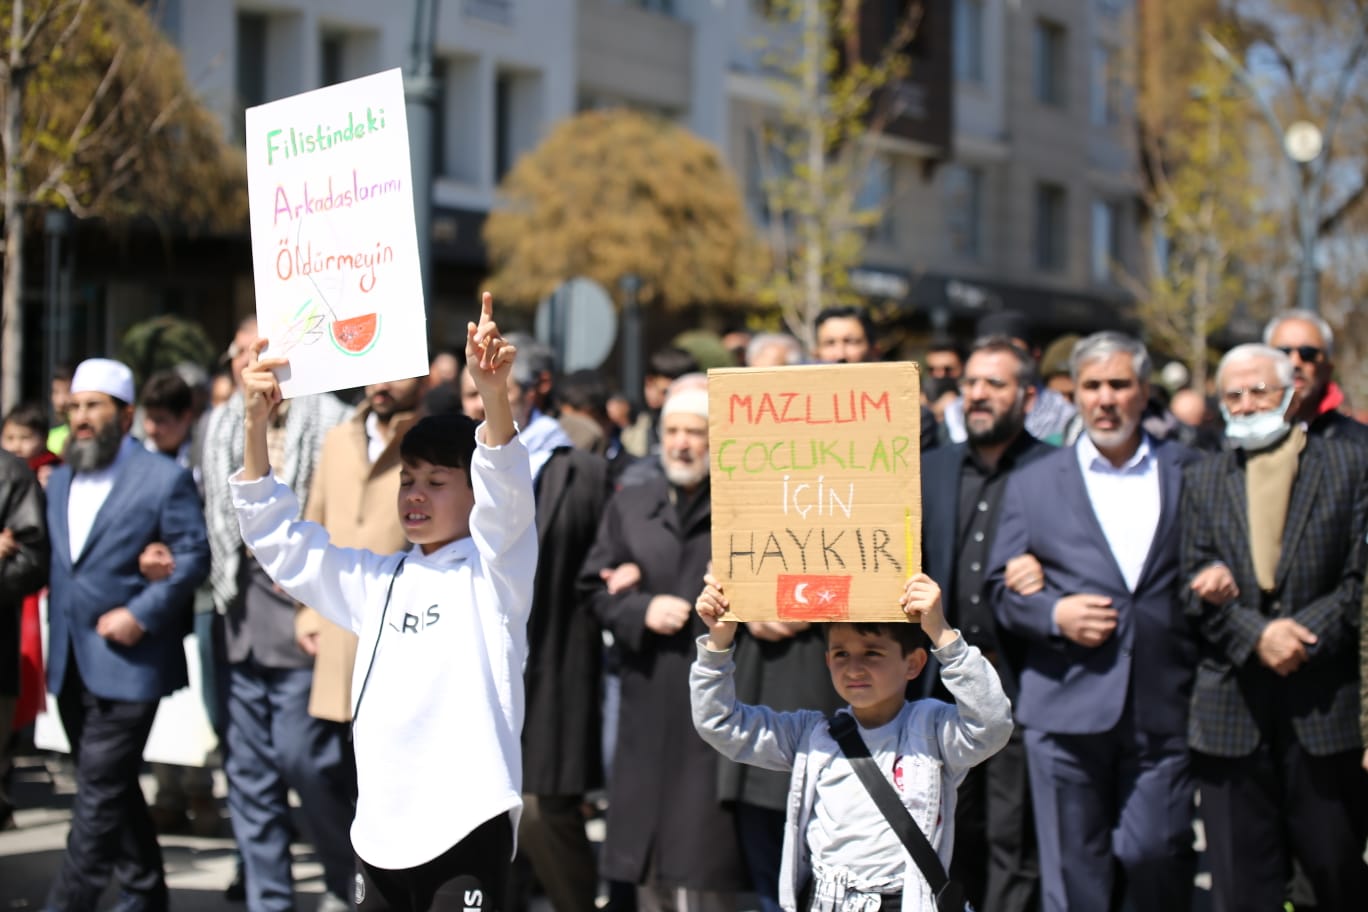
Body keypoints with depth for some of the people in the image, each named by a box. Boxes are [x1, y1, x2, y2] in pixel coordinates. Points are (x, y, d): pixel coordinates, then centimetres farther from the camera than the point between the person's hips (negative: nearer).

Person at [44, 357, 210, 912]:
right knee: (112, 789, 14)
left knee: (100, 794, -10)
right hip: (70, 663, 7)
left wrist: (141, 615, -15)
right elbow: (56, 559, 20)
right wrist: (56, 628, 7)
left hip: (126, 662, -7)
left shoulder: (165, 478, -5)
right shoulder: (59, 481, 15)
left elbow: (194, 556, -8)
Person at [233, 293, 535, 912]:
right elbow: (278, 537, 15)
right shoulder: (377, 581, 15)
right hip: (381, 824, 6)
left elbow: (507, 496, -20)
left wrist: (493, 395, -38)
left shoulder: (493, 569, -1)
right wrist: (256, 424, 3)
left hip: (467, 821, -6)